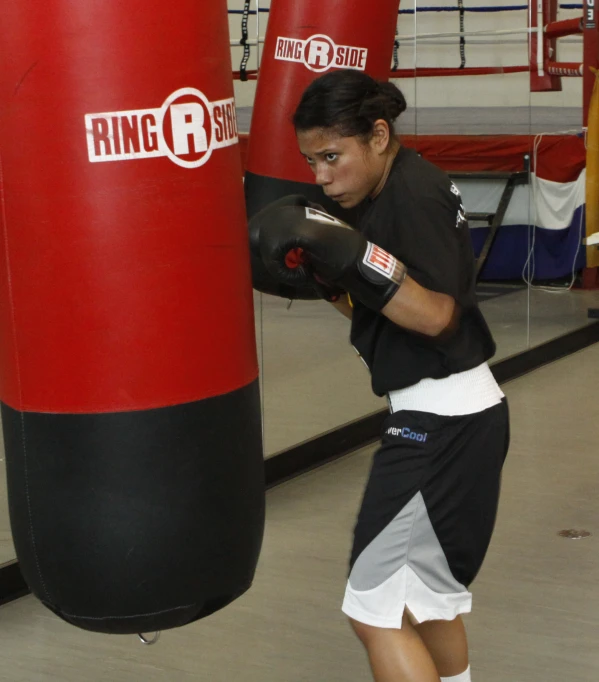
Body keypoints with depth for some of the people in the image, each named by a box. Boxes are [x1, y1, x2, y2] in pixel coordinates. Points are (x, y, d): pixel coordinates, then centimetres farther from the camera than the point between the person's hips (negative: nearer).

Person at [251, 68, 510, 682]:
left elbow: (436, 315, -26)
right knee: (429, 596, 25)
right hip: (447, 419, 11)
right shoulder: (389, 194, 11)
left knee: (375, 608, -7)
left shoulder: (416, 194, -18)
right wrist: (317, 268, 0)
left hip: (442, 423, -11)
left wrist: (350, 254, -31)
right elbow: (371, 312, 14)